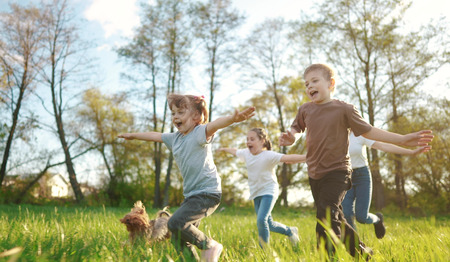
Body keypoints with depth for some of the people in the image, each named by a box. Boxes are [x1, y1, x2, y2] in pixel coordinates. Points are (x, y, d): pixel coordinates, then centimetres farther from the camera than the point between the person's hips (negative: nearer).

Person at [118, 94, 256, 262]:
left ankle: (210, 246, -3)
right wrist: (133, 135, 44)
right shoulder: (175, 138, 12)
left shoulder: (200, 133, -11)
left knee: (175, 223, -22)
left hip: (207, 193, -8)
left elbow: (215, 124, -33)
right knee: (179, 241, 8)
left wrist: (234, 118, -53)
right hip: (191, 195, 9)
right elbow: (155, 135, 30)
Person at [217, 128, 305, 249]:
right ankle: (290, 231, 33)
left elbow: (288, 158, -28)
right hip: (256, 194, 7)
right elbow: (235, 151, 25)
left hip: (268, 192, -7)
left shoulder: (268, 155, -16)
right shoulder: (246, 153, 3)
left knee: (261, 220, -23)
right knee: (269, 224, 9)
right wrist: (224, 149, 43)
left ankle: (264, 247, -6)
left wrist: (307, 157, -39)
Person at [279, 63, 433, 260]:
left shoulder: (344, 109, -9)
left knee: (326, 216, -22)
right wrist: (289, 137, -6)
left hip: (336, 172, -5)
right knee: (336, 220, 15)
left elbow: (368, 131, -2)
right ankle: (361, 251, 34)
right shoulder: (305, 110, 3)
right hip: (314, 175, 5)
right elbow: (296, 128, 19)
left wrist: (402, 140, -7)